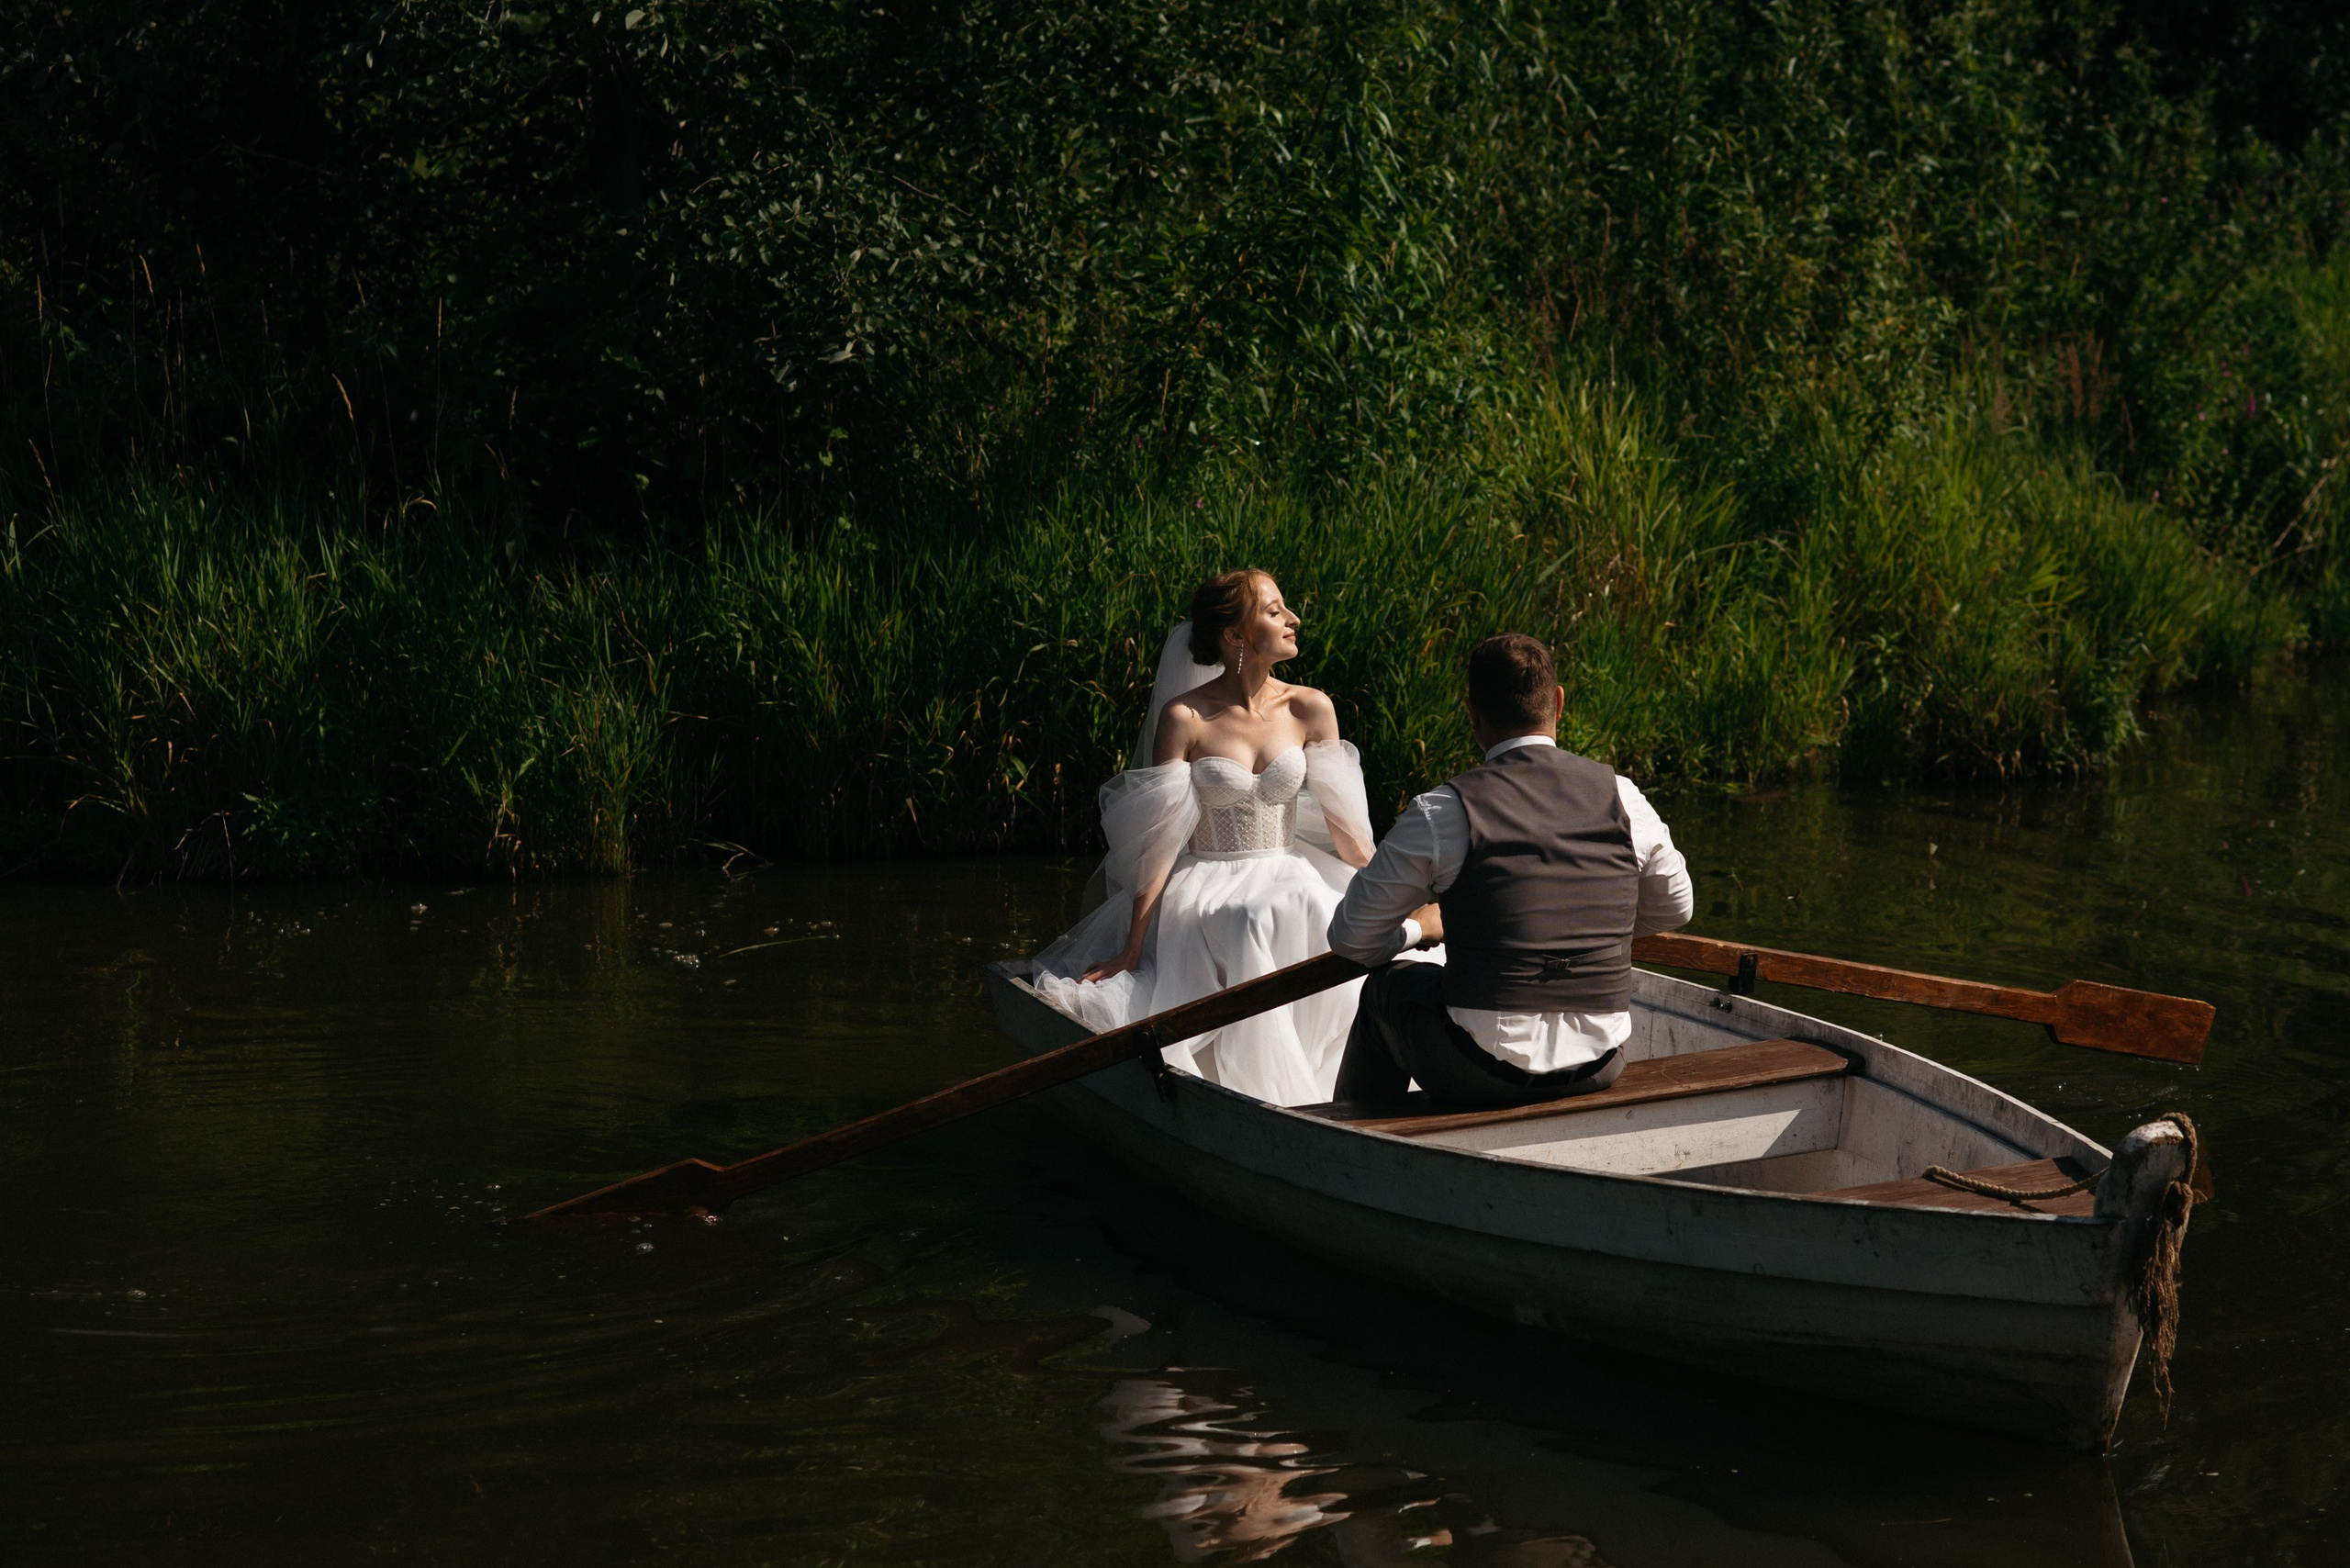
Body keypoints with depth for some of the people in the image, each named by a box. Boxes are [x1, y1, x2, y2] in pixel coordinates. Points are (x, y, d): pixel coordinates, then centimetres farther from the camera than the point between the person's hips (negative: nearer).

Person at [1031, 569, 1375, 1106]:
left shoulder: (1310, 710, 3)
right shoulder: (1184, 719, -8)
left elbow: (1345, 824, 9)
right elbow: (1161, 841, -8)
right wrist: (1130, 952, -10)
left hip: (1288, 880, 3)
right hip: (1206, 887, -3)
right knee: (1253, 930, -37)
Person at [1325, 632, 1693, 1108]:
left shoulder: (1440, 814, -10)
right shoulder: (1621, 797, -1)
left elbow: (1352, 938, 1)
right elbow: (1673, 908, 18)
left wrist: (1420, 927, 22)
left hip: (1482, 1076, -4)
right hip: (1598, 1067, 4)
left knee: (1387, 983, 28)